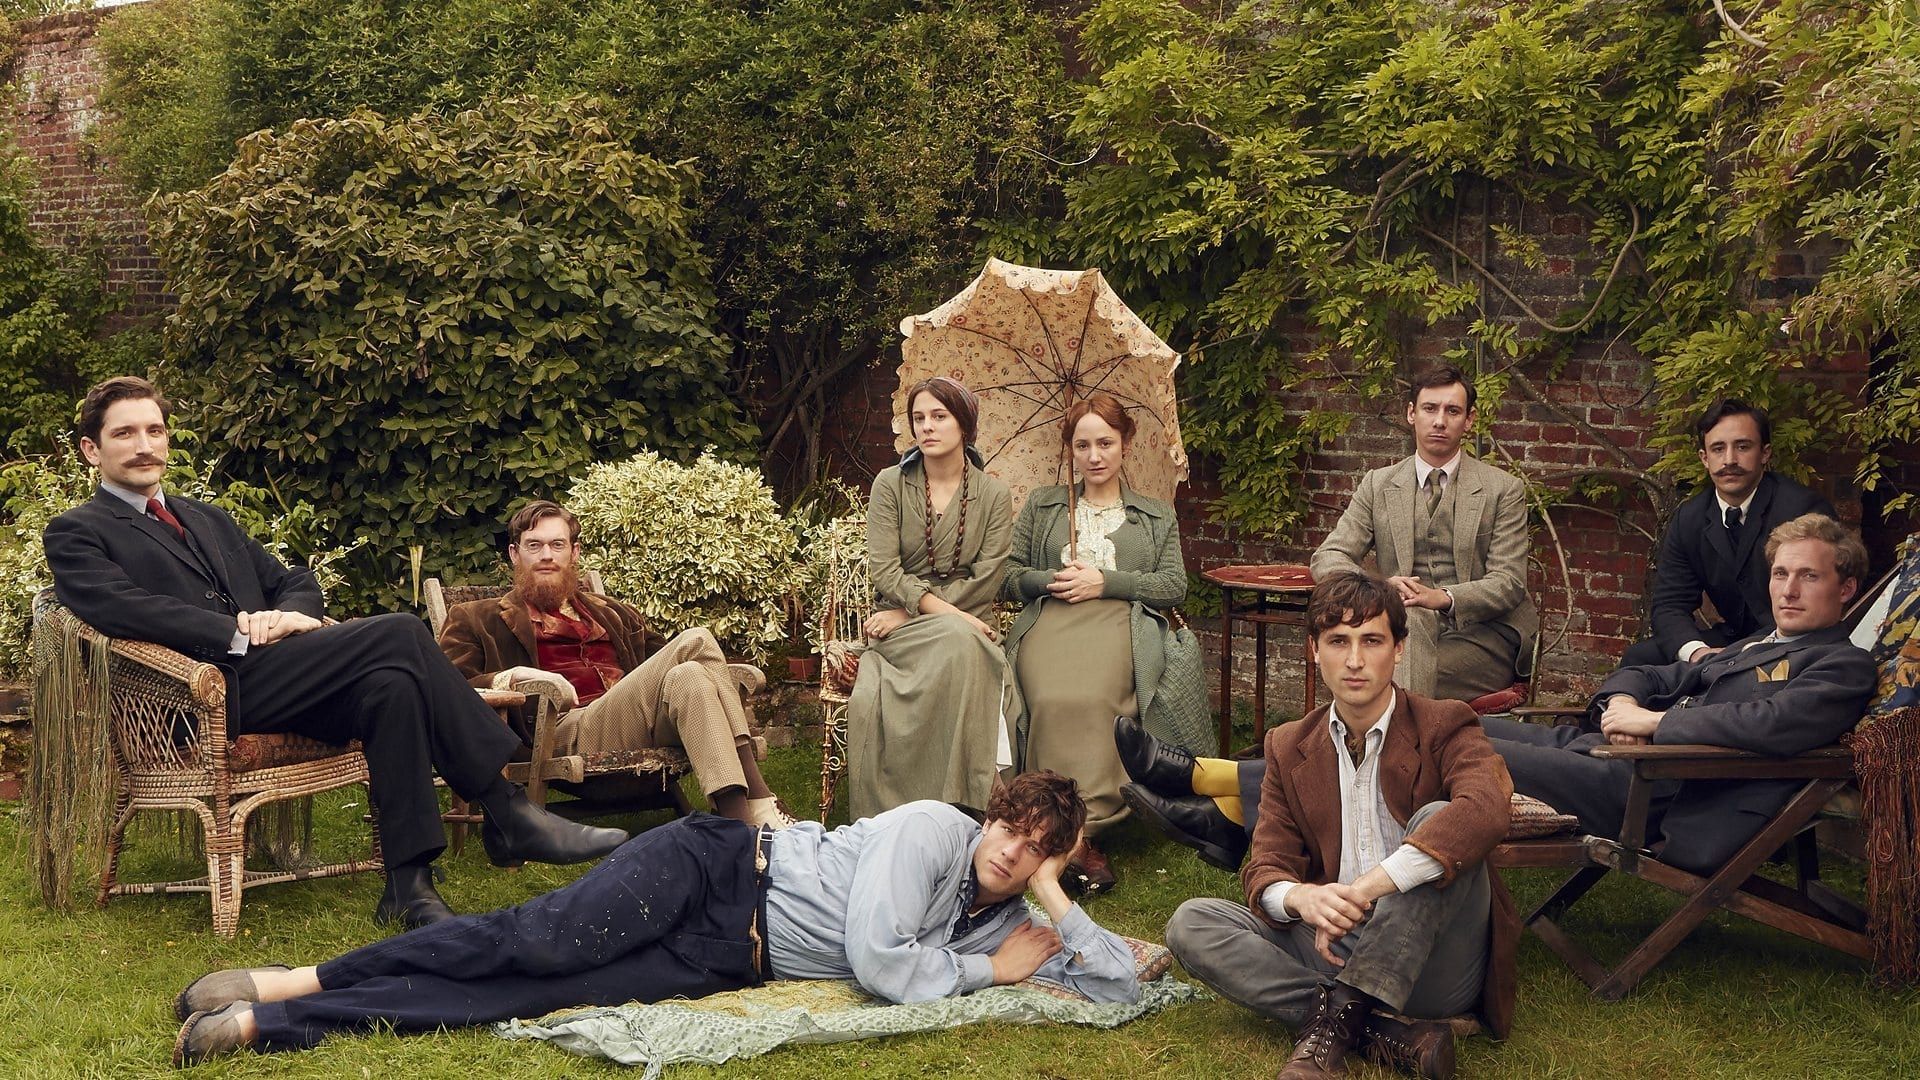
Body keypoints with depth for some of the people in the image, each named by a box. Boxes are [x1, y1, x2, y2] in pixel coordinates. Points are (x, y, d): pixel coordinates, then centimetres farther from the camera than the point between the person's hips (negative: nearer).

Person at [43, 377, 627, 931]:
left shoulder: (207, 519, 31)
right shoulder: (76, 534, 9)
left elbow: (295, 581, 26)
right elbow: (126, 610, -10)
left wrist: (290, 614, 1)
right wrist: (241, 635, -16)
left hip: (270, 673, 7)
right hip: (209, 691, -7)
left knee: (390, 684, -27)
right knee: (400, 634, -23)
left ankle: (409, 886, -27)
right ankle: (507, 814, -20)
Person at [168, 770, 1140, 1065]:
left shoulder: (995, 918, 11)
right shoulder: (932, 828, -9)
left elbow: (1123, 980, 12)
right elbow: (878, 960, -20)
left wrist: (1054, 902, -1)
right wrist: (983, 972, -8)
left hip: (729, 959, 4)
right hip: (714, 867, -4)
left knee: (533, 998, -13)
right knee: (541, 938, -26)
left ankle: (269, 1024, -15)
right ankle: (294, 978, -15)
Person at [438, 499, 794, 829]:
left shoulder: (613, 615, 35)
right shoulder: (478, 619, 20)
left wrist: (723, 671, 7)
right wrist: (513, 676, -14)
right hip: (568, 729, -5)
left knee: (696, 639, -25)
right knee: (686, 676, -30)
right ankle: (757, 810, -43)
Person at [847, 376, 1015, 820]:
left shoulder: (995, 496, 7)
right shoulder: (890, 484, 6)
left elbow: (986, 581, -1)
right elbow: (884, 570, -5)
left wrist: (908, 612, -10)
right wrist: (944, 612, -19)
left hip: (968, 624, 1)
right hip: (899, 628, -1)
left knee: (962, 645, -36)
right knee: (957, 640, -35)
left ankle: (965, 807, -32)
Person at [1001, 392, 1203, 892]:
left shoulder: (1157, 516, 26)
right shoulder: (1042, 505, 28)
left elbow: (1174, 586, 11)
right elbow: (1009, 575, 20)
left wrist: (1104, 580, -1)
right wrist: (1049, 581, -2)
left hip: (1121, 624, -1)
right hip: (1048, 621, 1)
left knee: (1091, 698, -37)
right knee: (1053, 700, -35)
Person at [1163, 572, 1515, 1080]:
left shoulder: (1443, 728, -5)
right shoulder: (1288, 748, 9)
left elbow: (1486, 809, -28)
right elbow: (1265, 870, 3)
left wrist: (1370, 886, -37)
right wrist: (1302, 898, -24)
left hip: (1433, 966, -4)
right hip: (1335, 950, 4)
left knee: (1435, 821, -28)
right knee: (1190, 924, -15)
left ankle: (1335, 1019, -32)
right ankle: (1381, 1035, -27)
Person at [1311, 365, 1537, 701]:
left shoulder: (1504, 490, 5)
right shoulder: (1378, 485, 12)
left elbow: (1509, 584, -4)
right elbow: (1327, 558, 6)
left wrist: (1443, 598, -25)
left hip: (1483, 633, -3)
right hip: (1407, 630, 3)